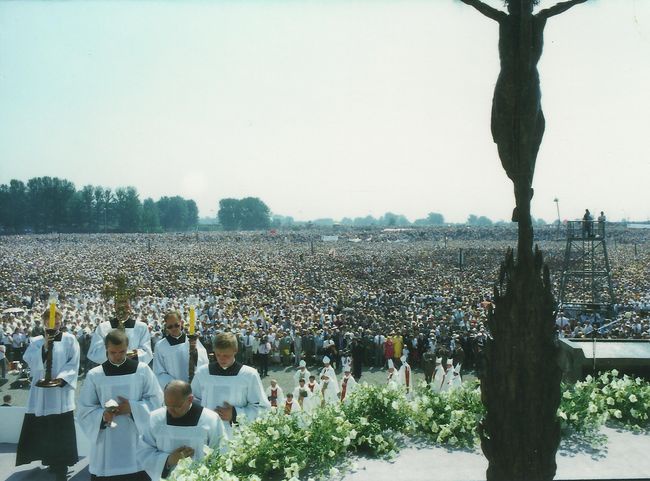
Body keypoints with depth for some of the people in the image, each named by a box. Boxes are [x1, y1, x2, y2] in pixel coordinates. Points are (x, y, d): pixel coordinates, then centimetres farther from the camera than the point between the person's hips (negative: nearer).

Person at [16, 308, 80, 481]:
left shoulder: (69, 340, 3)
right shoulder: (36, 341, 9)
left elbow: (73, 364, -4)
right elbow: (31, 362, -4)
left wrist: (61, 378, -17)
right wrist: (44, 347, -17)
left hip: (61, 390, -2)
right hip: (41, 390, 3)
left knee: (61, 429, -2)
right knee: (40, 428, 6)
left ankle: (60, 463, 6)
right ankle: (49, 459, 21)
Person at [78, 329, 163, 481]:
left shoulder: (142, 370, -2)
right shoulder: (94, 375, -1)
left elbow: (156, 399, 0)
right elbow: (84, 409, 2)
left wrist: (132, 408, -14)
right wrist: (102, 415, -18)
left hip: (137, 439, 0)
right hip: (106, 443, 0)